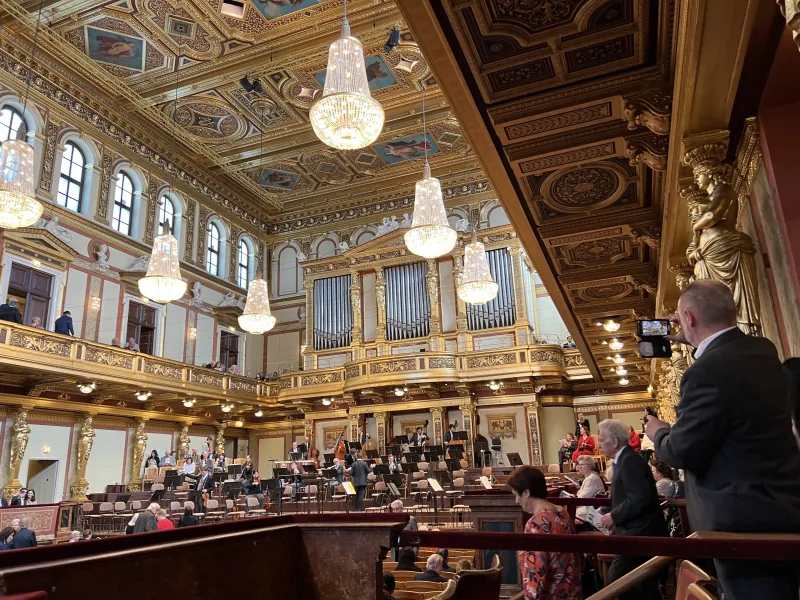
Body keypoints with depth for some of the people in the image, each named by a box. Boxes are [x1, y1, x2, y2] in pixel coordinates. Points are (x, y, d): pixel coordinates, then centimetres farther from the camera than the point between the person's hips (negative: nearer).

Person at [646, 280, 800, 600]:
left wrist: (659, 433, 1)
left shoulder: (706, 372, -27)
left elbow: (682, 452, -19)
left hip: (747, 519, -9)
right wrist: (693, 341, 28)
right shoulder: (762, 350, 1)